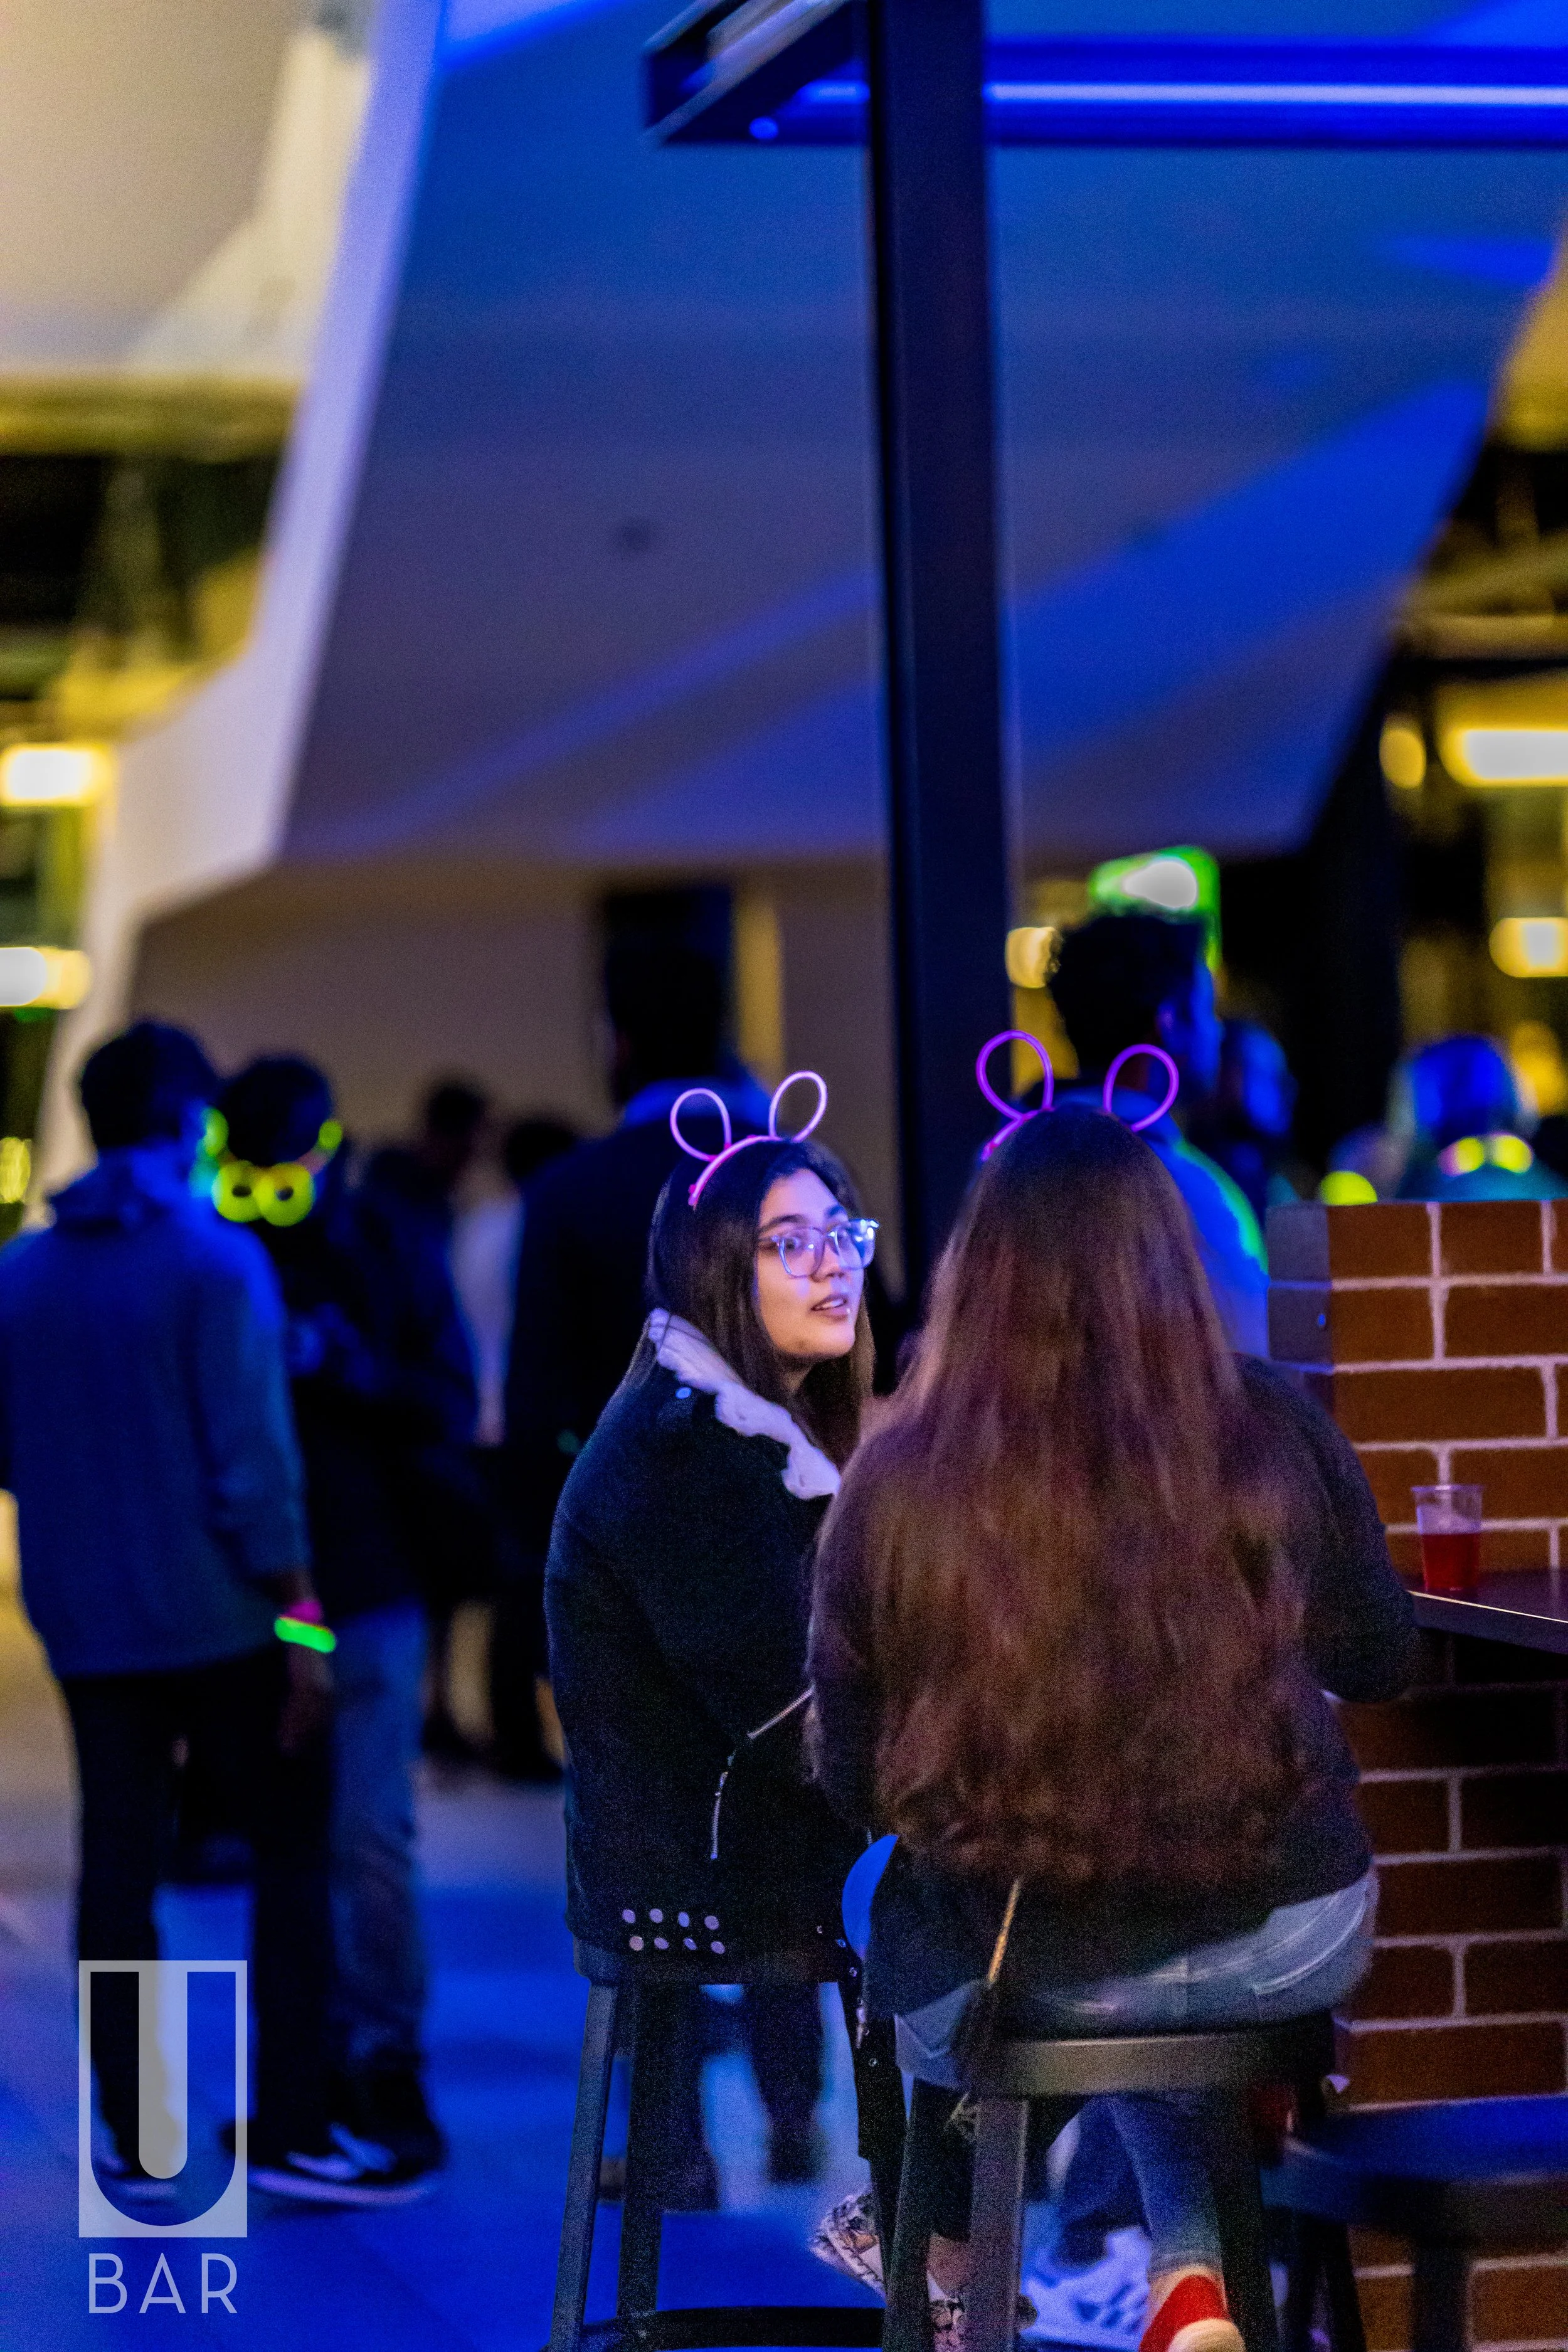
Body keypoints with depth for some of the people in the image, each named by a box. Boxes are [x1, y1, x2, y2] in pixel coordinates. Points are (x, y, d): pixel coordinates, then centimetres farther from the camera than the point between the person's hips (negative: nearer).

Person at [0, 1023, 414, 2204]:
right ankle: (292, 2129, 1)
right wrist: (298, 1609, -10)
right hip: (220, 1614, -5)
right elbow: (253, 1456, -14)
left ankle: (134, 2143, 8)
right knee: (294, 1851, 5)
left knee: (119, 1869, 7)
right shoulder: (215, 1260, -10)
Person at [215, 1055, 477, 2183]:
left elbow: (453, 1412, -2)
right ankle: (326, 2053, 12)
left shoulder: (393, 1268, 4)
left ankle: (390, 2063, 3)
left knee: (370, 1837, -5)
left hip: (367, 1594, -2)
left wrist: (363, 1375, -18)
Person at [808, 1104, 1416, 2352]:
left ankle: (948, 2242, 48)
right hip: (1292, 1943, 1)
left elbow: (853, 1780, -3)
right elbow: (1382, 1658, 8)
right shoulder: (1274, 1431, -7)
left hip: (1026, 1974, -1)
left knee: (881, 1889, 33)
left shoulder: (899, 1482, -11)